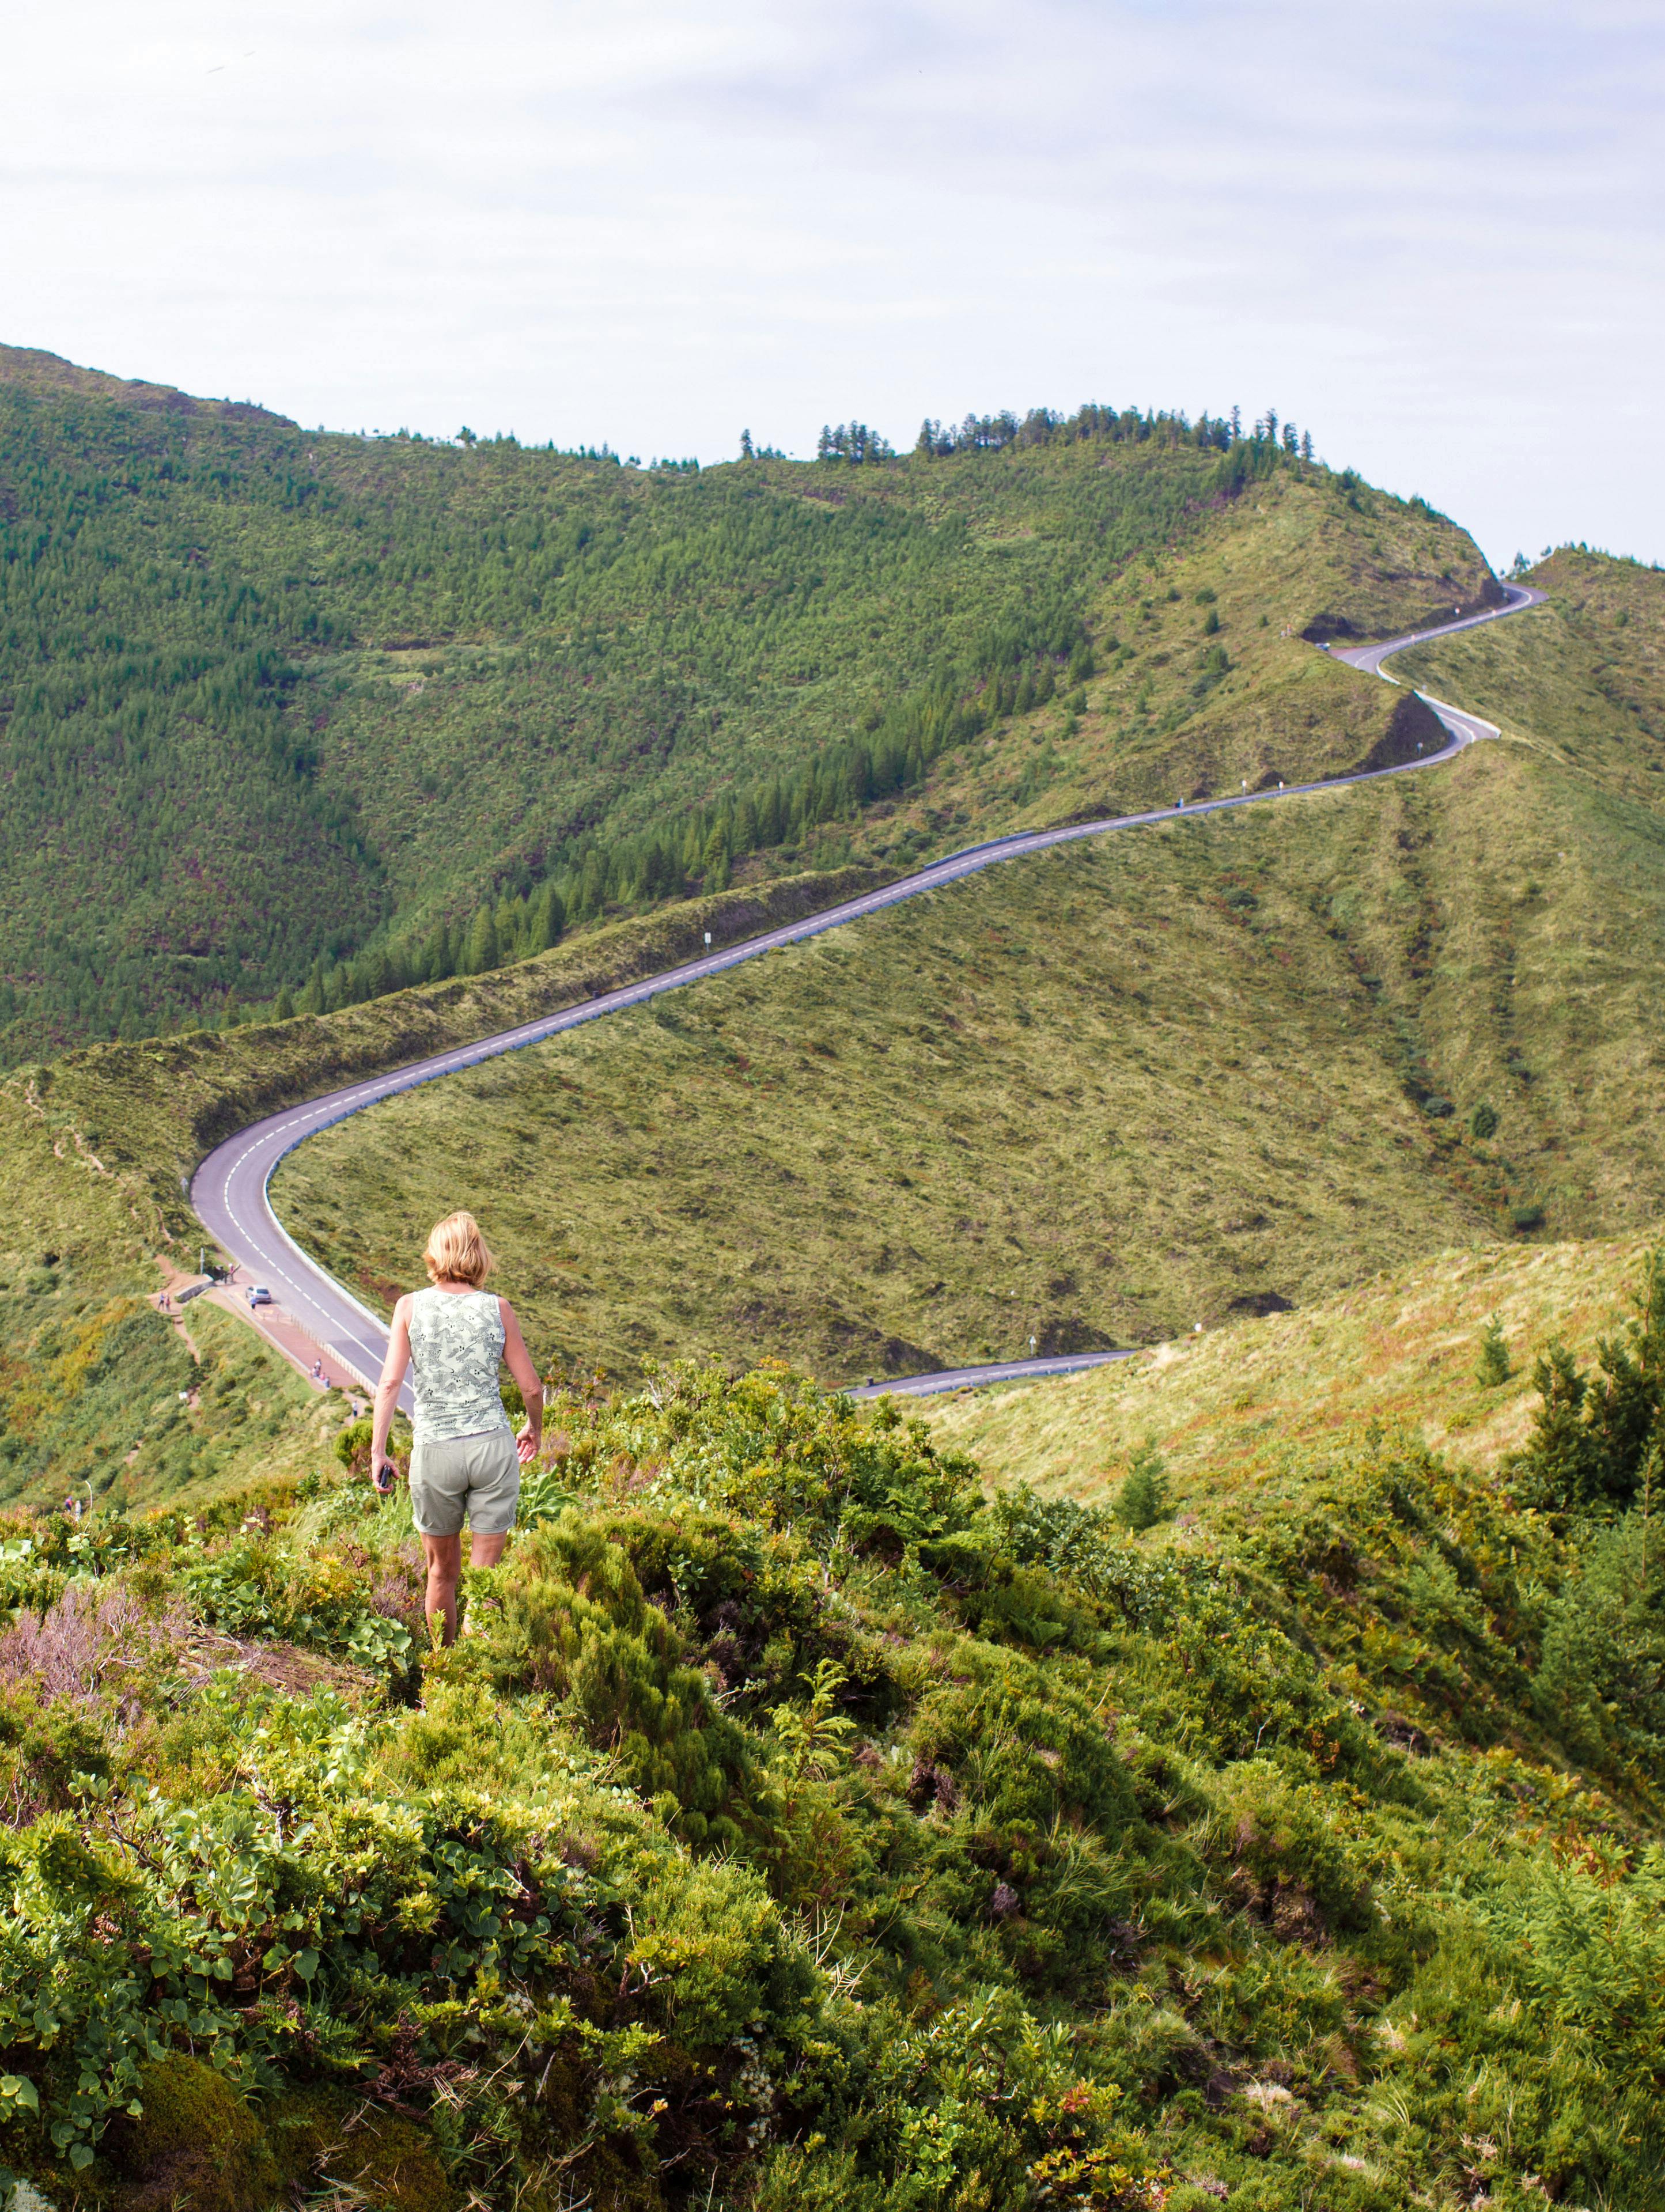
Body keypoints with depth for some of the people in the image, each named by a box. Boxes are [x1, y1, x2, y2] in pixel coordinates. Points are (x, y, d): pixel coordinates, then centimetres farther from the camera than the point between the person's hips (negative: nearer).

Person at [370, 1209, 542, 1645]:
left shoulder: (410, 1306, -1)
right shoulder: (497, 1309, 0)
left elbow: (390, 1383, -8)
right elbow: (531, 1387, 4)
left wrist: (377, 1451, -2)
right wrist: (535, 1429, 23)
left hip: (434, 1451, 0)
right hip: (493, 1447, 0)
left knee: (442, 1572, 17)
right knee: (484, 1573, 7)